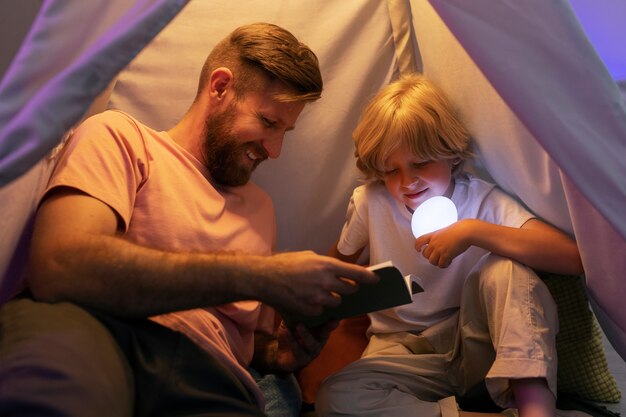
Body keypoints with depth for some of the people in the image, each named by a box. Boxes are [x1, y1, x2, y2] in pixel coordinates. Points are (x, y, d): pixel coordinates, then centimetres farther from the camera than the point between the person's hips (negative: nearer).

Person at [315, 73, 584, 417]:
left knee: (504, 266, -27)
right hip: (405, 351, 1)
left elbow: (572, 259, -22)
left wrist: (473, 232, -29)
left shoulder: (482, 200, -8)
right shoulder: (369, 202, -4)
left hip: (475, 346, -1)